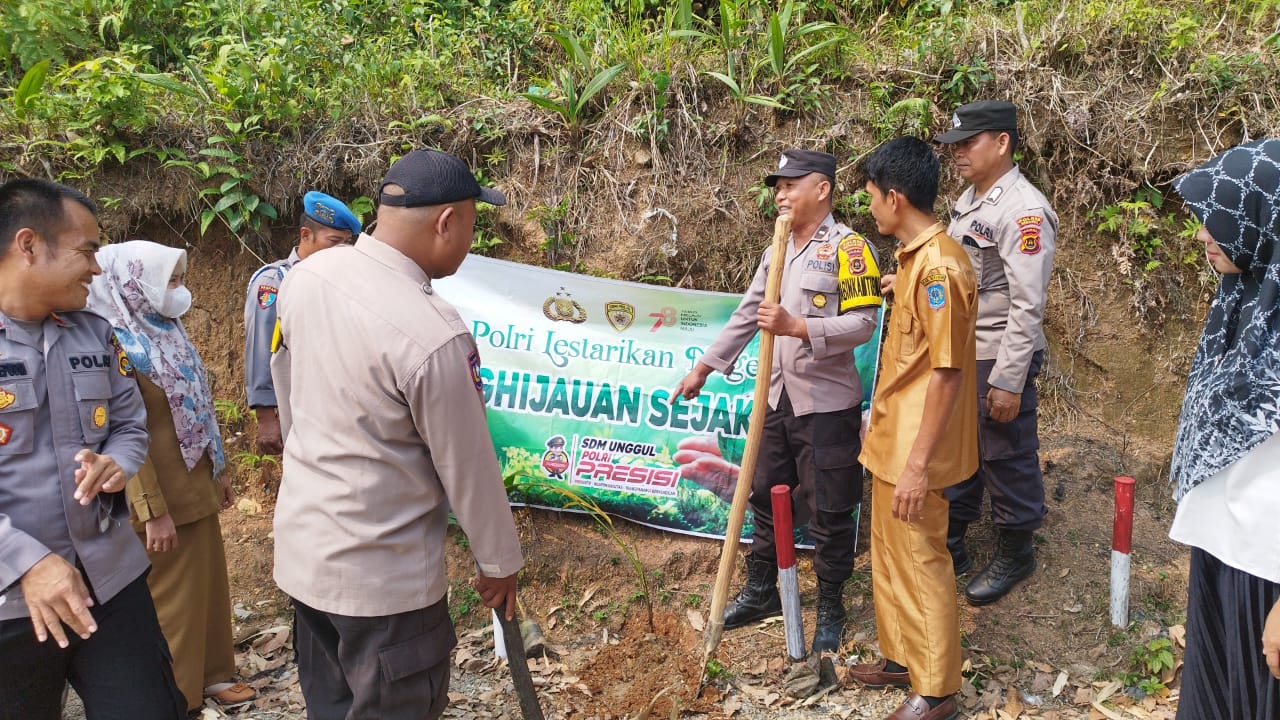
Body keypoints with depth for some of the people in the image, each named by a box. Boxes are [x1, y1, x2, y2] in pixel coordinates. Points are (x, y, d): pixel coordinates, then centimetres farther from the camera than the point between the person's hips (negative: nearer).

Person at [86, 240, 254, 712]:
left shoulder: (168, 331, 9)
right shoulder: (119, 344, -19)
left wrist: (218, 469, 18)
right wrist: (153, 511, -22)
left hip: (196, 483, 8)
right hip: (162, 494, -8)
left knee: (208, 581, 17)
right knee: (172, 596, 5)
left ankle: (212, 674, 33)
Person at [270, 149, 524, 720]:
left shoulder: (305, 276, -5)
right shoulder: (433, 335, -28)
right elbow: (468, 466, -16)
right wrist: (499, 562, 0)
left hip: (301, 547, 8)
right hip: (383, 576, -7)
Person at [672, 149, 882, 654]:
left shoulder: (848, 247, -12)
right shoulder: (778, 250, 11)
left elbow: (862, 323, -19)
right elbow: (746, 314, 14)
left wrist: (797, 327, -28)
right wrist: (704, 367, 13)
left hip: (827, 403, -7)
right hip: (777, 399, 7)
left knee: (828, 511, 4)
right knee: (766, 497, 18)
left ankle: (830, 608, 21)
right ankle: (761, 591, 34)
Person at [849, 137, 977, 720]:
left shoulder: (939, 266, -22)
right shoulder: (913, 257, 8)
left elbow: (948, 372, -23)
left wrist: (919, 462, -23)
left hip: (915, 449, -10)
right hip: (891, 439, 10)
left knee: (921, 563, 4)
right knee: (888, 554, 20)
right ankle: (900, 657, 38)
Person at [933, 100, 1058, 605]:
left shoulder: (1024, 210, -19)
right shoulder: (969, 199, 8)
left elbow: (1027, 305, -21)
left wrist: (1008, 381, -21)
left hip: (999, 360, -9)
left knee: (1006, 459, 7)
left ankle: (1014, 554, 26)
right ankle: (949, 547, 34)